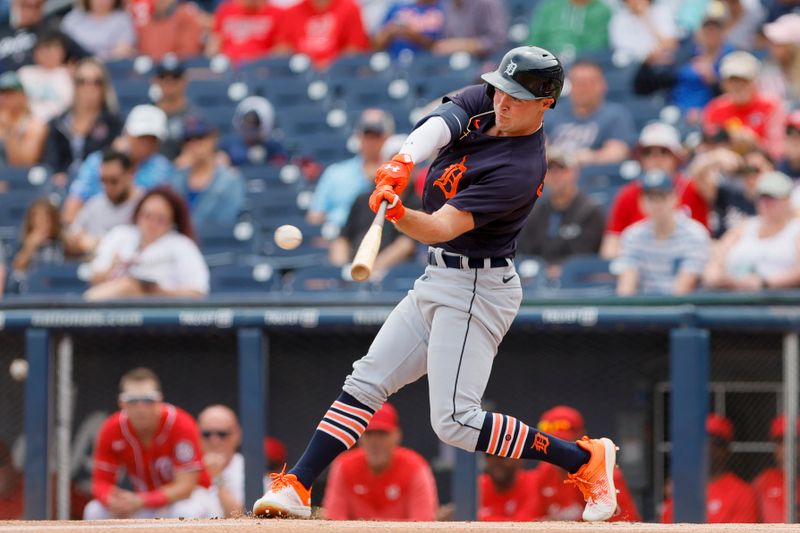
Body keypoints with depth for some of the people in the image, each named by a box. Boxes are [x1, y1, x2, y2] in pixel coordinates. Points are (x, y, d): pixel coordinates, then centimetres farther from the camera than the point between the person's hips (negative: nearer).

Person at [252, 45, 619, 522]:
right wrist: (403, 162, -37)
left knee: (456, 422, -14)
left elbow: (440, 228, -28)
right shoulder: (485, 101, 0)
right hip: (440, 279, 9)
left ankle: (586, 459, -3)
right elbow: (440, 124, -18)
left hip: (475, 290, -9)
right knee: (366, 382, 6)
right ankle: (296, 488, 7)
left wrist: (397, 213, -48)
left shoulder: (520, 170, -24)